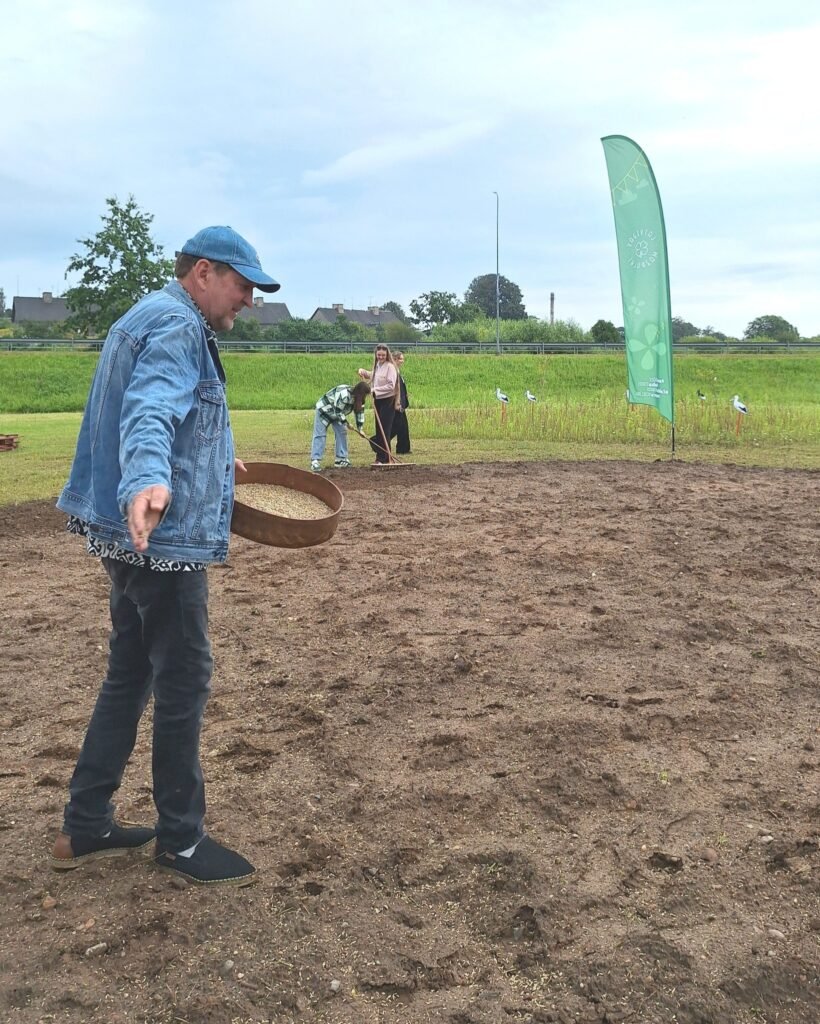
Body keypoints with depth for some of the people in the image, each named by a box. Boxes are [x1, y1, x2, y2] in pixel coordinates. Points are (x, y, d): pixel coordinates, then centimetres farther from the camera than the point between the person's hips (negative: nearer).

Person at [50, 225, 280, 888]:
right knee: (184, 682, 0)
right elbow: (149, 412, -33)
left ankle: (85, 829, 26)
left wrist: (212, 462, 40)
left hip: (137, 538, 11)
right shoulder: (177, 328, -14)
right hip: (164, 537, -11)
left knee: (130, 677, 16)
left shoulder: (152, 319, 19)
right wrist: (147, 481, -52)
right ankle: (181, 840, 14)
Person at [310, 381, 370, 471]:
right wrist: (345, 422, -20)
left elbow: (359, 411, -2)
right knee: (320, 435, -10)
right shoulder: (344, 394, -36)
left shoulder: (358, 397, -9)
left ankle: (341, 459, 8)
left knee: (342, 433, 2)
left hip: (337, 413, 8)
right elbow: (338, 410, -30)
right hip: (324, 410, -8)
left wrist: (360, 428, -5)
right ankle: (315, 461, -13)